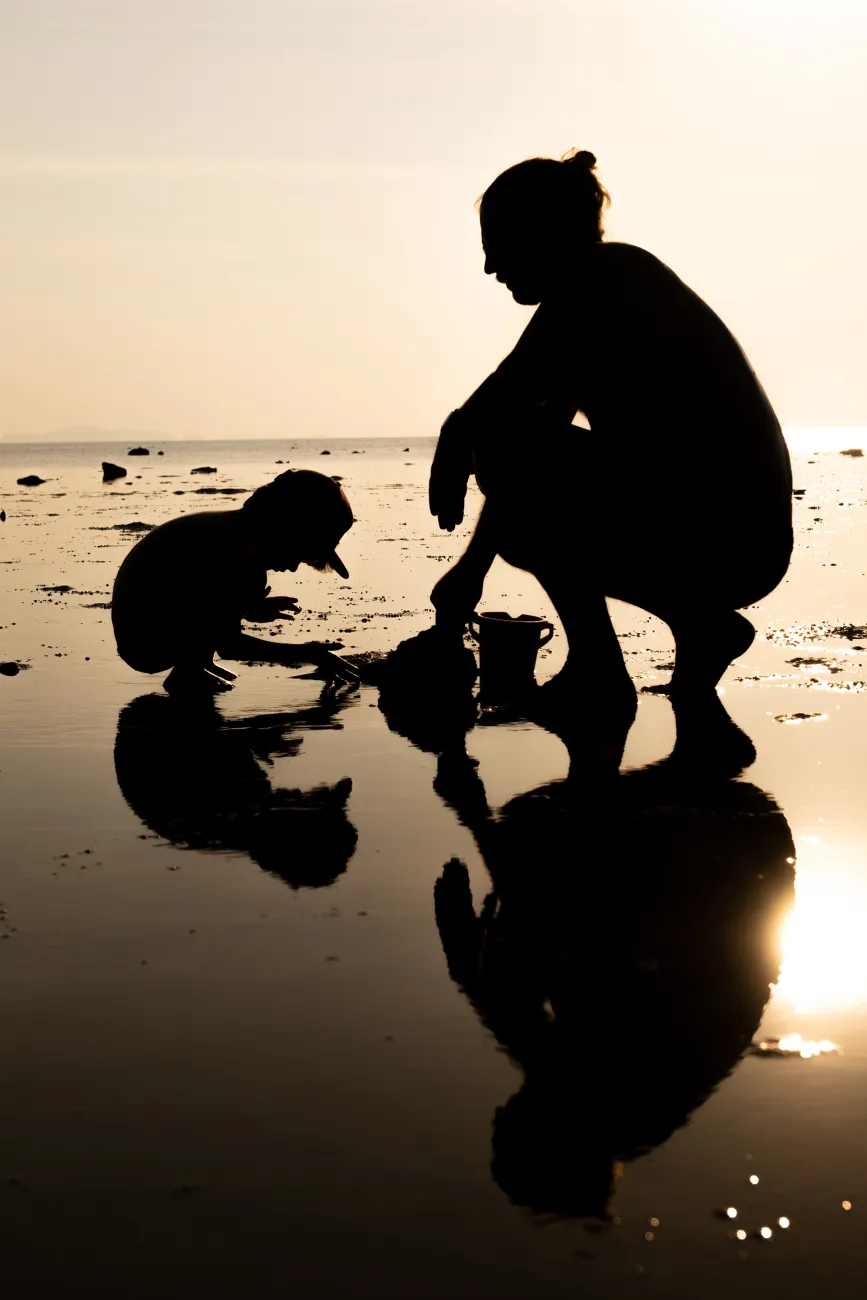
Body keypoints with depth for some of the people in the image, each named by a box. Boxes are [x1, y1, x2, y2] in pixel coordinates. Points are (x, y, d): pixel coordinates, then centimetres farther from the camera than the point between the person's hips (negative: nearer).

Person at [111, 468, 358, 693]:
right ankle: (186, 674, -12)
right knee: (250, 580, -19)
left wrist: (250, 608, 14)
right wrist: (307, 653, -15)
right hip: (144, 645, -10)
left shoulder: (235, 529, 5)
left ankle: (194, 667, 8)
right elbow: (228, 645, -20)